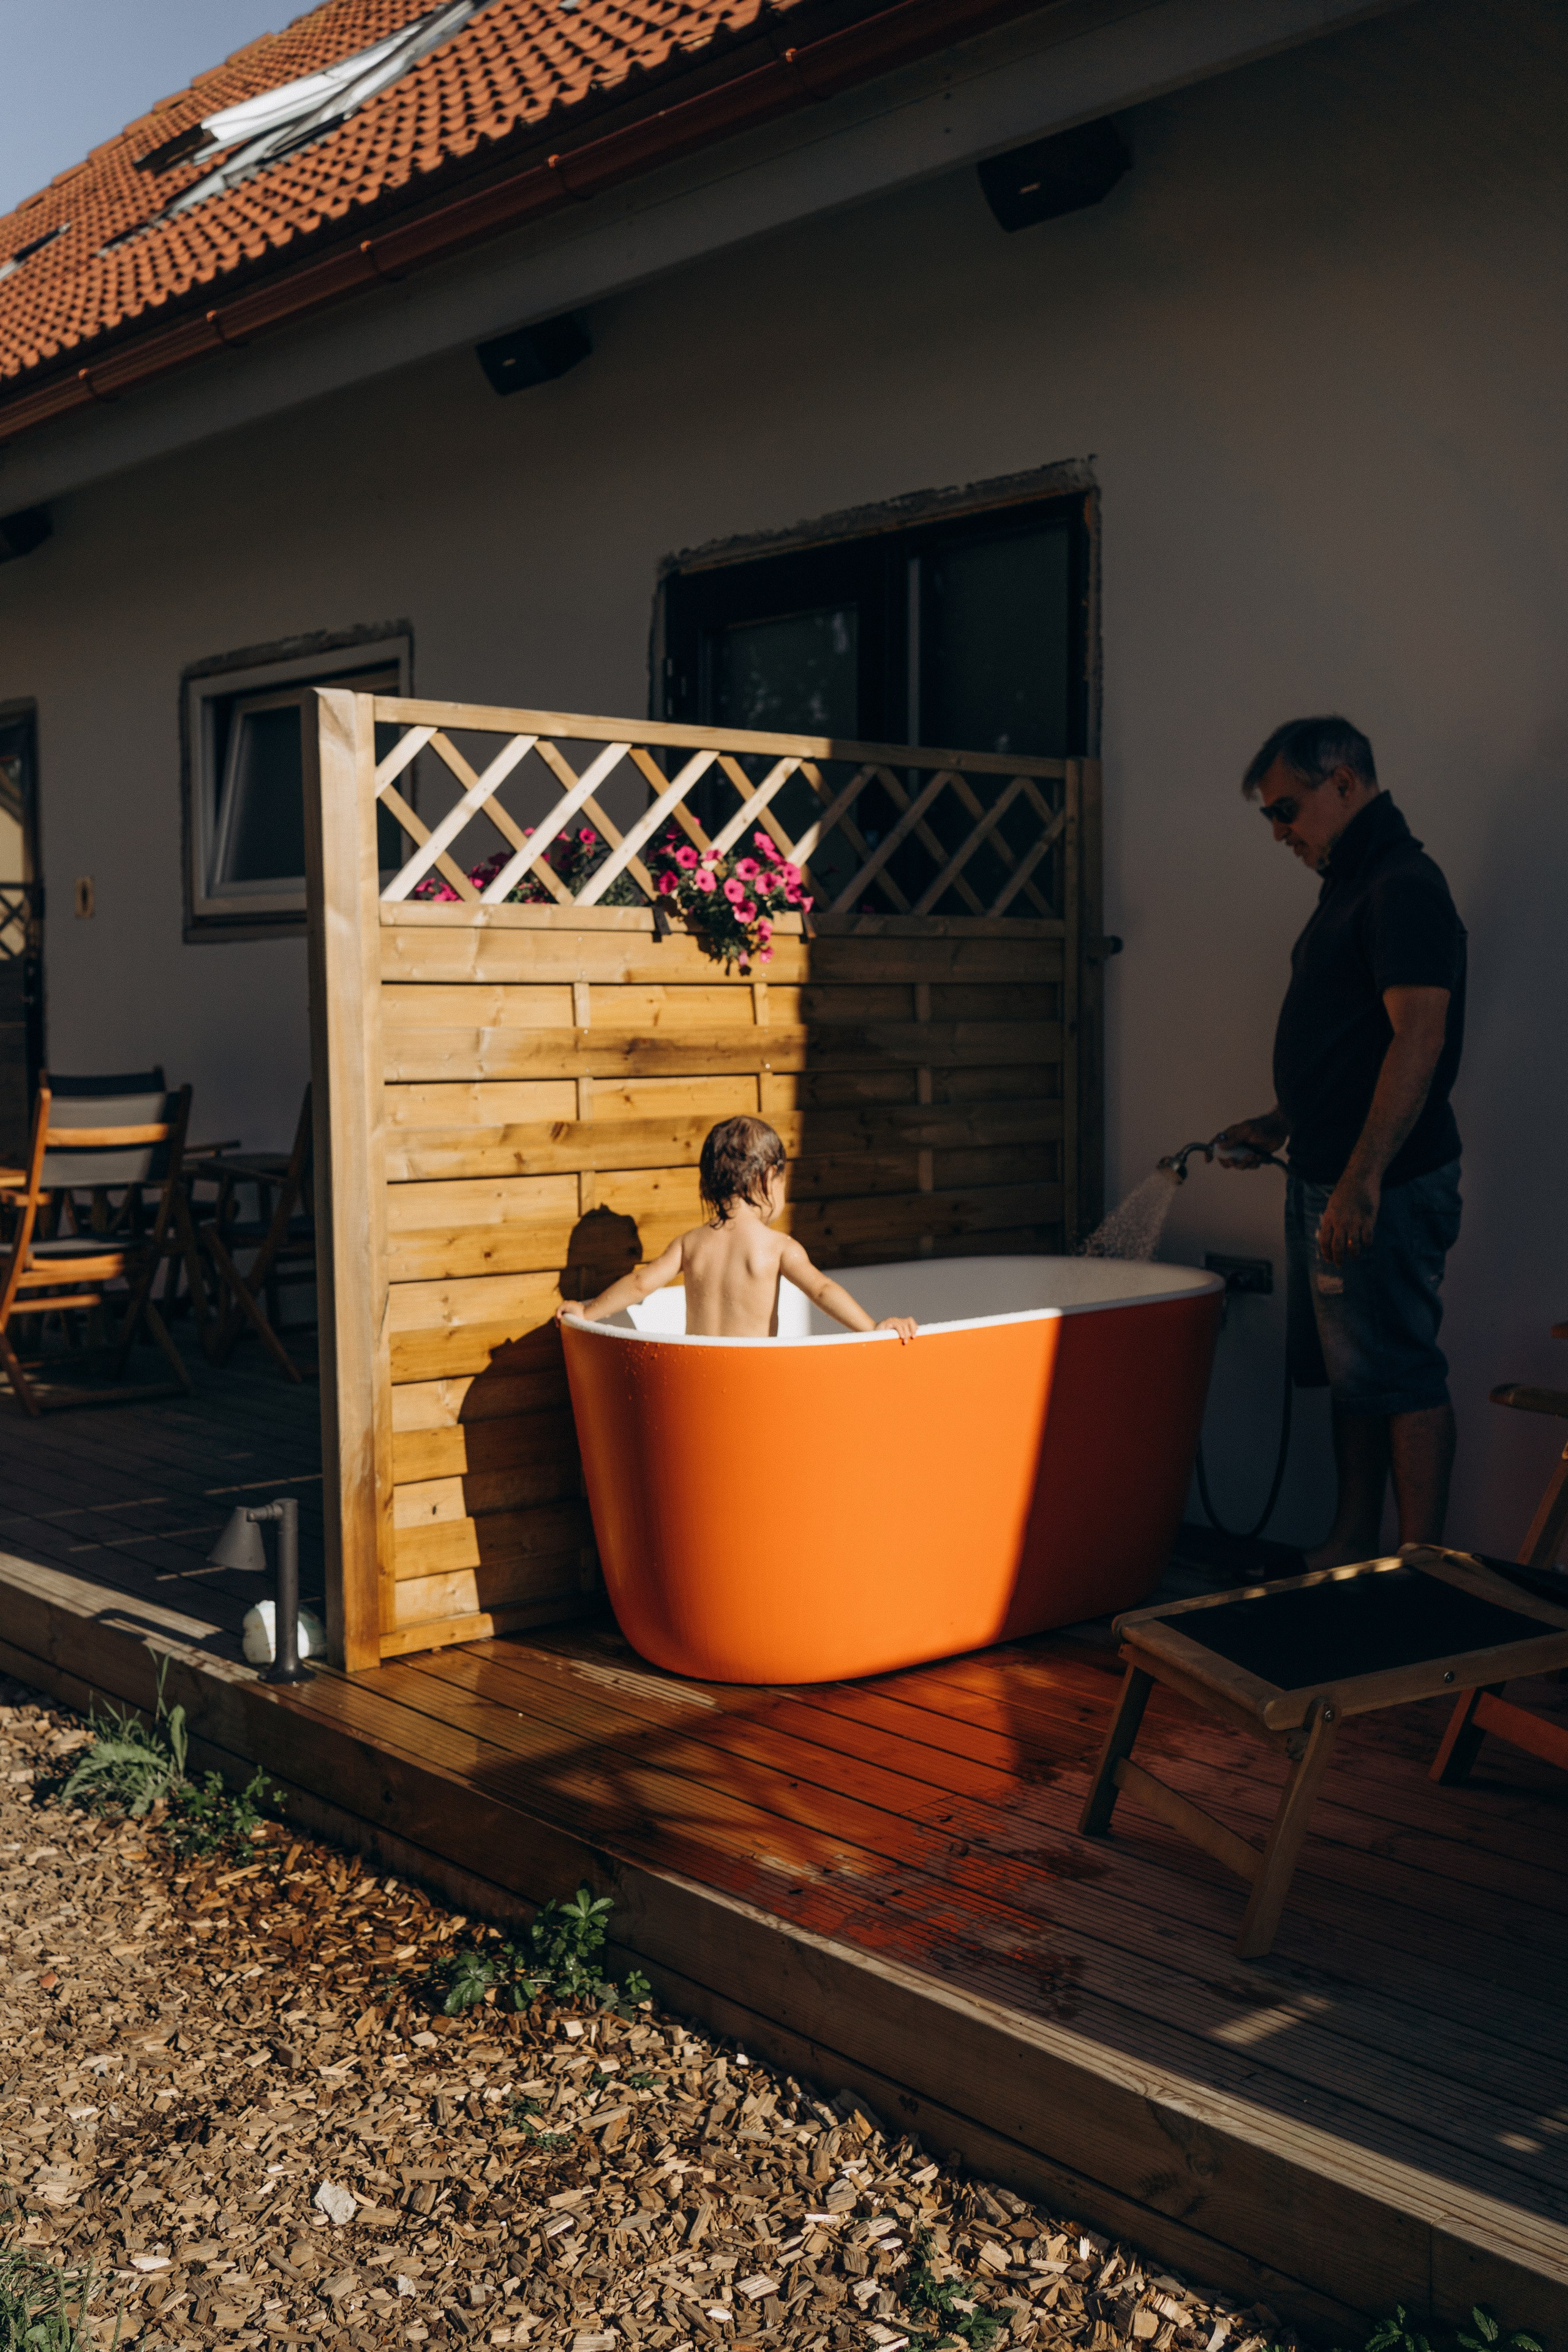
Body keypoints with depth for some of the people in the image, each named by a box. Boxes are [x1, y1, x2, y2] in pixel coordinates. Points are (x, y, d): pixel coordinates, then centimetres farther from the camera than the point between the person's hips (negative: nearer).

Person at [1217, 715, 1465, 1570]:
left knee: (1399, 1375, -5)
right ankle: (1352, 1545, 24)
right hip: (1327, 1179, 10)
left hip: (1384, 1187, -10)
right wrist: (1281, 1124, 20)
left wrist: (1361, 1181, -27)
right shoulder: (1352, 886, 18)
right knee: (1349, 1373, 15)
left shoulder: (1405, 887, -14)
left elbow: (1419, 1036, -23)